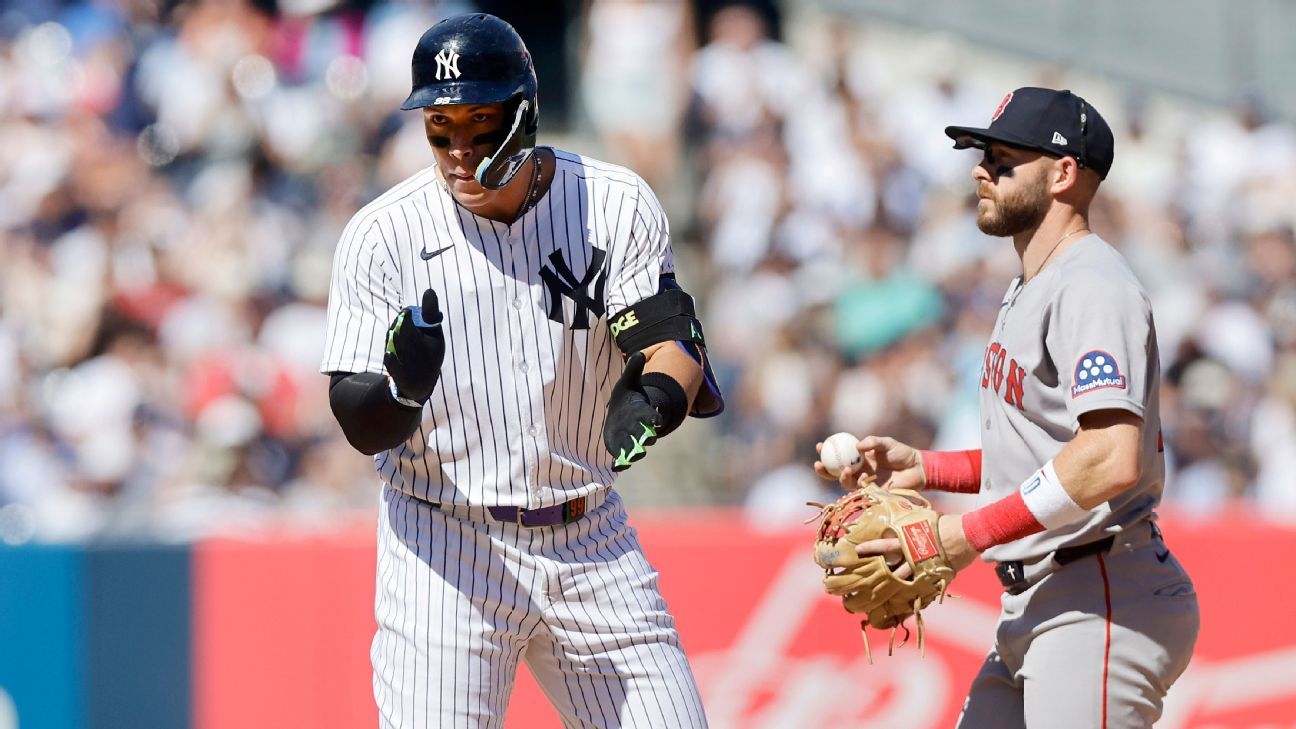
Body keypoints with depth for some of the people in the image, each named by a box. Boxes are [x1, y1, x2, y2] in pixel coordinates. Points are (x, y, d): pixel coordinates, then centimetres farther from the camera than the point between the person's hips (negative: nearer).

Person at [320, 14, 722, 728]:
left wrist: (654, 397, -36)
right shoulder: (383, 234, -7)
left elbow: (673, 342, -12)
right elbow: (359, 424, -9)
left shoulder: (615, 205, -2)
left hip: (591, 541, 2)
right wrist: (402, 384, -32)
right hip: (445, 546, -2)